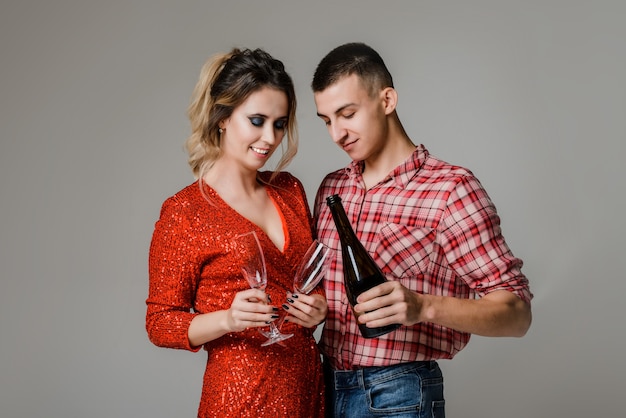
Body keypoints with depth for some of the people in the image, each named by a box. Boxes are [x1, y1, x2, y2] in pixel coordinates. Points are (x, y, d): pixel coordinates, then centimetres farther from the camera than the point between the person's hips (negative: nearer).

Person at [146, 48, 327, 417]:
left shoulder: (290, 190, 5)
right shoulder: (184, 212, -11)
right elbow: (160, 322, -8)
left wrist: (318, 307, -4)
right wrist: (228, 319, -24)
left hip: (309, 385, 5)